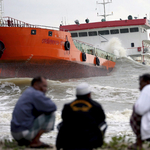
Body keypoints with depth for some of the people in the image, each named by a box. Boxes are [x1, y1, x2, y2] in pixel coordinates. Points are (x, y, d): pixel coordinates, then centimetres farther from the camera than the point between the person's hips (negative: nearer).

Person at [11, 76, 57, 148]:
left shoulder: (27, 92, 18)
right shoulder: (36, 94, -11)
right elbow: (52, 107, -12)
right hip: (24, 131, -10)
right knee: (50, 114, -7)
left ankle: (23, 141, 13)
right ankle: (35, 141, -6)